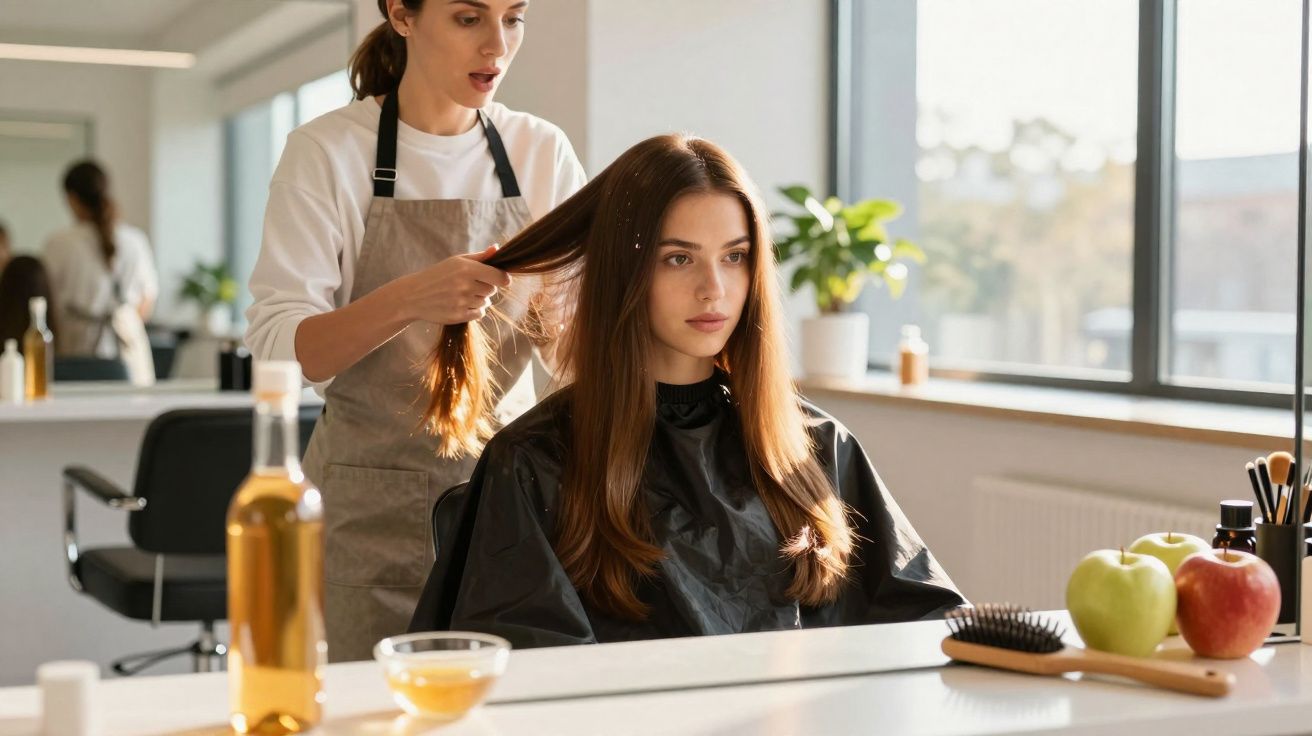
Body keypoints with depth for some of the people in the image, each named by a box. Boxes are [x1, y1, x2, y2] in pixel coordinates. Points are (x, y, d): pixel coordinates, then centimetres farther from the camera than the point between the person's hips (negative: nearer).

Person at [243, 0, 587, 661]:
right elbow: (276, 348, -12)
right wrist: (408, 301, -28)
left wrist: (543, 308, -18)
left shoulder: (544, 152, 5)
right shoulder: (327, 152, -5)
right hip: (372, 503, -3)